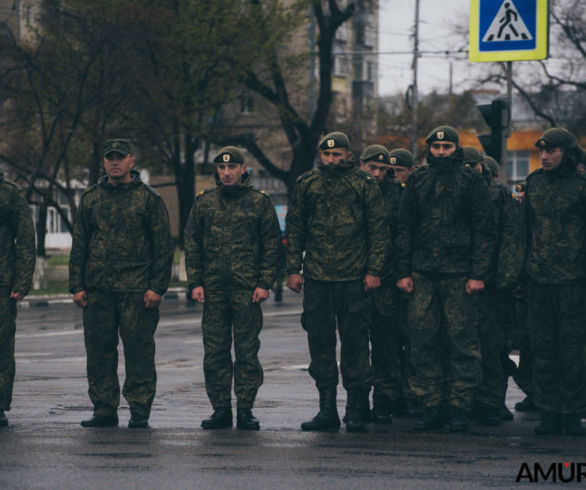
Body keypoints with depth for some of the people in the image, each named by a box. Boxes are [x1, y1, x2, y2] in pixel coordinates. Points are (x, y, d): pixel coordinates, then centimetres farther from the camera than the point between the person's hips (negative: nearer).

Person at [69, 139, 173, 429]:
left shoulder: (148, 198, 3)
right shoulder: (90, 199, 13)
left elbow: (163, 246, 1)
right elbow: (79, 245, 15)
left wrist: (157, 287, -7)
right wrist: (77, 285, 6)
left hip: (138, 291, -3)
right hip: (97, 290, 4)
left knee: (139, 350, -4)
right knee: (99, 350, 4)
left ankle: (139, 411, 2)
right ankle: (104, 410, 12)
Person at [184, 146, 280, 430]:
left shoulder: (260, 202, 4)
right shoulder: (204, 202, 10)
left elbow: (271, 245, 3)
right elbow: (192, 244, 11)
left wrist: (265, 284, -5)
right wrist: (195, 282, 2)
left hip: (248, 289, -2)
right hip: (213, 289, 2)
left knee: (247, 351, 0)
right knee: (215, 352, 3)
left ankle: (245, 410, 5)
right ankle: (220, 410, 9)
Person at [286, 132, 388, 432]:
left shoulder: (364, 185, 2)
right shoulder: (306, 185, 10)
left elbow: (378, 230, 3)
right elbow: (294, 228, 14)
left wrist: (374, 270, -4)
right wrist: (293, 269, 7)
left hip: (354, 277, -3)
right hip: (316, 276, 3)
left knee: (355, 340, -1)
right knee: (320, 340, 3)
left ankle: (355, 408, 5)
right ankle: (327, 408, 10)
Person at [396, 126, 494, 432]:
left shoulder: (471, 181, 3)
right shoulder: (417, 182, 12)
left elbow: (483, 231, 1)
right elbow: (405, 229, 14)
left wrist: (478, 273, -7)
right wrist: (403, 272, 6)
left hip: (459, 273, -3)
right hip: (423, 274, 3)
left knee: (461, 340, -2)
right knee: (422, 339, 0)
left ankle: (458, 407, 4)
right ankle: (431, 406, 6)